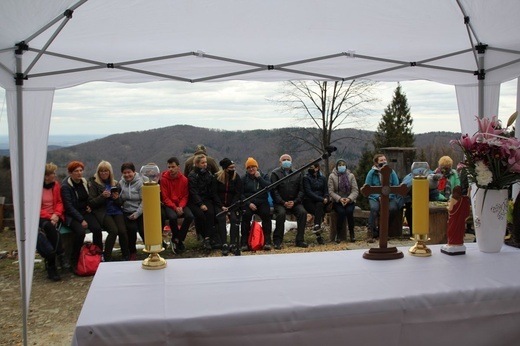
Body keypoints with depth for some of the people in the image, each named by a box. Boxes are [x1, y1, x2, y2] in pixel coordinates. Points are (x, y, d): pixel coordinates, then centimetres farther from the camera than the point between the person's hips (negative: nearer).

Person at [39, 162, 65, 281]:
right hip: (41, 218, -2)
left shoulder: (55, 185, 7)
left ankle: (50, 267, -27)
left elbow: (60, 202, 10)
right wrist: (49, 216, -17)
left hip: (55, 217, 3)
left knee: (50, 230, -29)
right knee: (49, 226, -36)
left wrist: (56, 214, -10)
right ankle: (61, 256, -31)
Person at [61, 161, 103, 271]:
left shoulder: (85, 182, 10)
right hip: (71, 215, -5)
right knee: (80, 231, -32)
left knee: (97, 228, -24)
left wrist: (89, 206, 4)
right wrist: (81, 220, -19)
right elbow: (69, 206, -13)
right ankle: (74, 261, -17)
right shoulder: (65, 186, -8)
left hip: (85, 212, 5)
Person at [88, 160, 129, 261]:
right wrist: (102, 196, -16)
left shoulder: (115, 184, 18)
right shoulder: (94, 184, 7)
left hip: (116, 211, 3)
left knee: (123, 231, -23)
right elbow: (91, 203, -1)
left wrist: (117, 198, -6)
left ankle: (125, 257, -5)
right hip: (102, 212, -3)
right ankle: (106, 258, -14)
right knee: (114, 231, -28)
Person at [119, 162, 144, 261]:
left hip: (140, 212, -2)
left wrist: (137, 213, -15)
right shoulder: (121, 183, 8)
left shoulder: (140, 183, -6)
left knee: (143, 230, -18)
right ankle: (132, 252, 2)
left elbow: (144, 200, -9)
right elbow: (120, 200, 13)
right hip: (127, 213, 2)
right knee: (132, 228, -20)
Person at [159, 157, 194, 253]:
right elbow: (165, 198, -6)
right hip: (168, 205, -2)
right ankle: (177, 239, -7)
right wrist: (175, 208, -18)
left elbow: (185, 196, 5)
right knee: (173, 216, -34)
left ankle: (178, 239, -8)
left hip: (181, 205, 3)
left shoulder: (184, 179, 1)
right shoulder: (164, 179, -5)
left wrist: (181, 206, -14)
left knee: (190, 216, -26)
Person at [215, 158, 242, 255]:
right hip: (219, 204, -1)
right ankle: (224, 245, -29)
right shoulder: (217, 177, -4)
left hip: (232, 204, 2)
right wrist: (221, 206, -14)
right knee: (221, 219, -27)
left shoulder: (236, 177, 0)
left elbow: (238, 193, -2)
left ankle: (233, 244, -22)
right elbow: (214, 193, -3)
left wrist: (231, 207, -12)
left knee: (234, 219, -24)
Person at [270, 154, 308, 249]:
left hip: (294, 202, 3)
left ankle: (300, 240, -17)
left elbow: (301, 190, 9)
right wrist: (283, 202, -14)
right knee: (281, 213, -32)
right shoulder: (275, 173, 5)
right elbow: (274, 190, -3)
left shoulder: (297, 173, 12)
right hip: (280, 203, -2)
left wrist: (294, 202, -8)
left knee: (303, 212, -25)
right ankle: (277, 241, -21)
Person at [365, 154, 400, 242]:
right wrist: (378, 196, -14)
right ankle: (372, 233, -32)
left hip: (389, 197, 1)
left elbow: (396, 186, 3)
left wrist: (388, 196, -12)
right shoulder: (371, 173, 2)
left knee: (393, 208, -29)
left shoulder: (391, 172, 7)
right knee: (374, 208, -33)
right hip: (375, 197, -1)